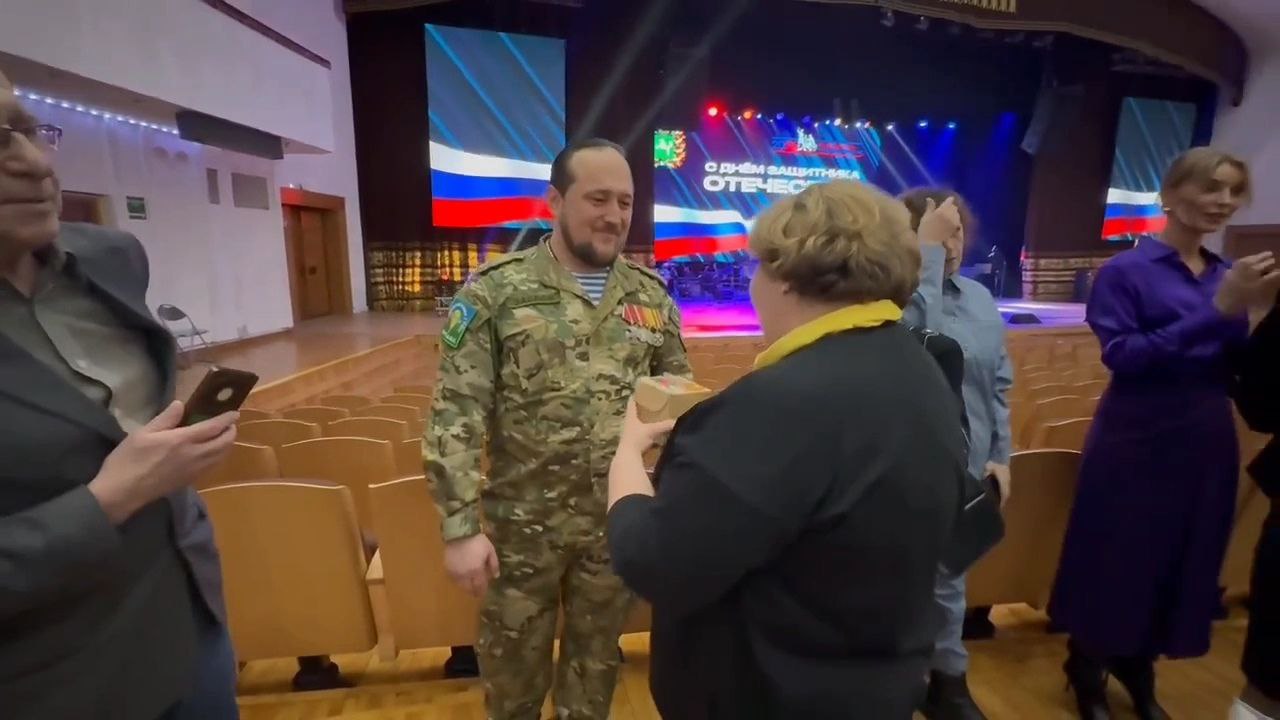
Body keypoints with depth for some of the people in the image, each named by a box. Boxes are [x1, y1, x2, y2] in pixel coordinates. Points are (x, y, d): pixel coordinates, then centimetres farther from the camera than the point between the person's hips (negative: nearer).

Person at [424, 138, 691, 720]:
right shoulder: (495, 292, -10)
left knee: (597, 661, 22)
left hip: (619, 522, 3)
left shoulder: (651, 295, 1)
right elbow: (454, 415, -12)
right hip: (522, 524, -2)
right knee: (513, 666, 19)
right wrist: (461, 526, -15)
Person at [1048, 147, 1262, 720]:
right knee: (1116, 559, 6)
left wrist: (1244, 316, -9)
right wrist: (1213, 314, -22)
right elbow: (1120, 355, -20)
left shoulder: (1227, 274, 9)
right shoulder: (1125, 270, -10)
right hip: (1139, 439, -6)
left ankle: (1139, 673, 39)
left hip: (1207, 441, 7)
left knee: (1186, 561, 17)